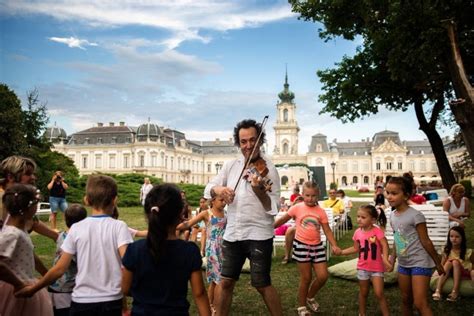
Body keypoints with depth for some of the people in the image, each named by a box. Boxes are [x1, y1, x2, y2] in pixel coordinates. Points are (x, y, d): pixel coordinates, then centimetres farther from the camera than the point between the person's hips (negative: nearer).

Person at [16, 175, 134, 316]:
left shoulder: (76, 229, -3)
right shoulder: (118, 226, -9)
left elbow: (60, 268, -1)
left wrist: (33, 288, 13)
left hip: (82, 301, 2)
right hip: (112, 301, -1)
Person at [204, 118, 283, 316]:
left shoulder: (268, 169, -10)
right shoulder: (231, 165, 6)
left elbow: (273, 209, -16)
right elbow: (208, 189, 6)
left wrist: (259, 190, -34)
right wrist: (219, 189, -16)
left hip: (259, 235, -4)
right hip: (232, 234, 5)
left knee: (262, 284, 3)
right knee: (225, 282, 12)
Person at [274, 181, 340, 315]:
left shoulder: (321, 211, -1)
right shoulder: (297, 208, -7)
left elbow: (327, 231, -1)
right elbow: (282, 220, 2)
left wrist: (334, 246, -15)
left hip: (317, 246, 3)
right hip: (301, 245, -3)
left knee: (323, 276, 3)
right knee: (306, 278, 3)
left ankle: (310, 297, 31)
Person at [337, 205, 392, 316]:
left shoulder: (377, 231, -18)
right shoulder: (357, 232, -3)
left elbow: (385, 245, -28)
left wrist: (385, 260, -42)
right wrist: (341, 252, 3)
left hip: (377, 268, -4)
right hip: (362, 267, 4)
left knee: (379, 293, -8)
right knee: (363, 293, 17)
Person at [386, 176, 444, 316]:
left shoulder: (415, 215, -19)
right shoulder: (392, 215, 3)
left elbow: (426, 242, -14)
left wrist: (438, 263, -6)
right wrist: (393, 258, 19)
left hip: (420, 263, -7)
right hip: (403, 263, 7)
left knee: (420, 304, -10)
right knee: (406, 300, 17)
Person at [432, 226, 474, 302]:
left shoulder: (468, 252, -10)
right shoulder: (447, 251, -4)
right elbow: (442, 265, -2)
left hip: (465, 275, -2)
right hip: (452, 274, 2)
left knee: (455, 262, -28)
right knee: (449, 262, -27)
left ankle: (455, 292, -34)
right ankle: (438, 291, -38)